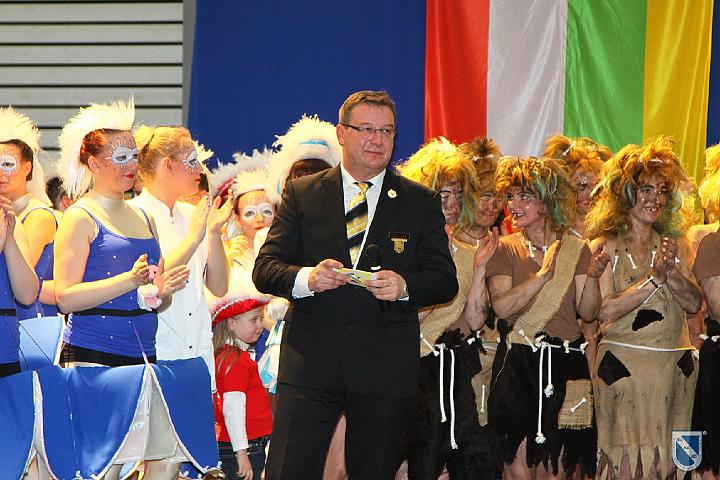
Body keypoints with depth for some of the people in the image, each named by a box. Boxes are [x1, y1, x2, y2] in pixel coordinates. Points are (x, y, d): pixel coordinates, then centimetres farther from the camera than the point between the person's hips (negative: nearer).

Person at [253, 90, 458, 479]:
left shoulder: (421, 203, 9)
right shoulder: (301, 194, 8)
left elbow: (445, 281, 6)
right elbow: (265, 268, 3)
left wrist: (404, 286, -16)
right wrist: (306, 278, -19)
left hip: (386, 367, 1)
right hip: (310, 360, -1)